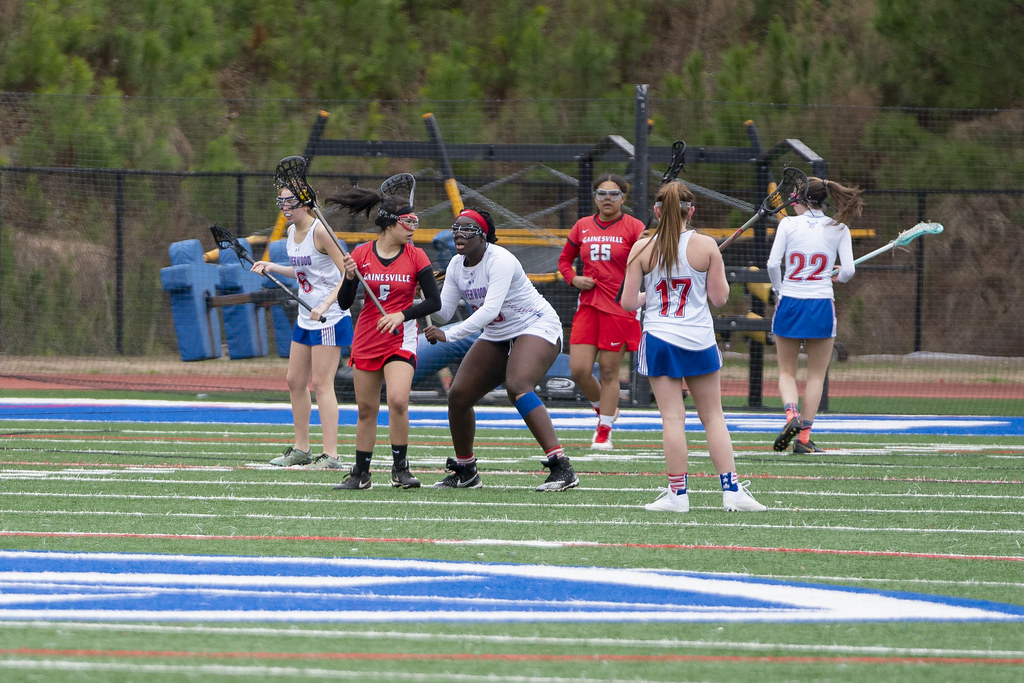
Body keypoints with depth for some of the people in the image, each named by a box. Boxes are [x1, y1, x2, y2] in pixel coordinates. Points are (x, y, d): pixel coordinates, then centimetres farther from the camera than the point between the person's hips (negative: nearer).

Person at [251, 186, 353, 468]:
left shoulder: (319, 231, -17)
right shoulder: (292, 232, 9)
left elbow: (348, 272, -19)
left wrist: (325, 305, -26)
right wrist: (271, 267, 12)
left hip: (329, 317, -9)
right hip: (305, 317, 9)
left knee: (321, 383, -11)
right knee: (295, 381, 11)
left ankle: (330, 453, -11)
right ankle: (301, 449, 21)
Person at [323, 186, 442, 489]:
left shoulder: (416, 257, -3)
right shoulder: (361, 255, -1)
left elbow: (434, 301, -4)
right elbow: (344, 303, 1)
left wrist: (402, 314, -18)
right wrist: (350, 277, -18)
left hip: (401, 341, -2)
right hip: (366, 340, 2)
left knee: (398, 400, -21)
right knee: (366, 409, 6)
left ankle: (400, 468, -6)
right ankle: (361, 473, 17)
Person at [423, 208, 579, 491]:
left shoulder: (499, 260, -24)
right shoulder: (457, 265, 2)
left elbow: (490, 309, -34)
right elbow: (443, 311, 2)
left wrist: (448, 335, -39)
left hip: (537, 327, -9)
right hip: (497, 337, 9)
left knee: (517, 388, -33)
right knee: (458, 395, -1)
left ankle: (562, 468, -37)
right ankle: (465, 472, 18)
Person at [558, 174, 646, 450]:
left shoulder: (634, 228, -1)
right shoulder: (582, 227, 11)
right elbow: (565, 260, 22)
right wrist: (574, 279, 3)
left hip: (619, 307, -4)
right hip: (588, 306, 4)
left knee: (608, 371, -1)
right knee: (579, 370, -4)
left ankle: (604, 432, 10)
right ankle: (603, 409, 25)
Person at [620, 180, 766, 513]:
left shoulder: (642, 248, -5)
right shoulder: (706, 246, -5)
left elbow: (628, 303, -4)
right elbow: (720, 297, -1)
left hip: (659, 338, -1)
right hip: (699, 340, 1)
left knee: (673, 418, 0)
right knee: (713, 417, 10)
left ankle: (677, 493, 1)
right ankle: (732, 490, 7)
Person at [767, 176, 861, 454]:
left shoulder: (788, 224, -2)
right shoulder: (838, 229, 0)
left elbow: (773, 264, -8)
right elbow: (848, 270, -5)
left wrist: (779, 290, 9)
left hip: (789, 303, 0)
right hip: (821, 305, 0)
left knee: (786, 371, 13)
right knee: (816, 375, 10)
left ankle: (791, 415, -14)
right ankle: (804, 437, 5)